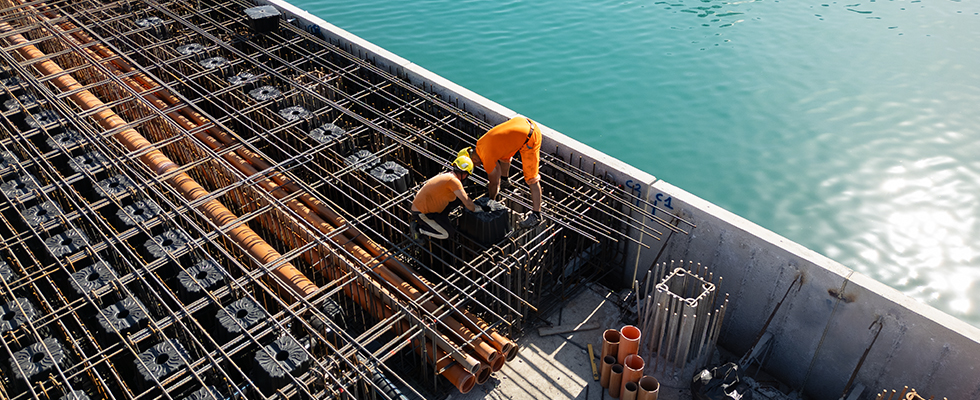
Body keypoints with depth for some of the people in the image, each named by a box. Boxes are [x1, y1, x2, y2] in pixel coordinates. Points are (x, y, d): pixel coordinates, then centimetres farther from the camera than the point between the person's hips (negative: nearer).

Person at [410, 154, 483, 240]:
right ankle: (418, 227, -2)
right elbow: (467, 202, -18)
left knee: (458, 198, 7)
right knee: (447, 233, -7)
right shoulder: (454, 180, -21)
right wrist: (476, 209, 0)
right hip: (421, 213, -9)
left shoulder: (447, 175, 10)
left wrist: (474, 205, 22)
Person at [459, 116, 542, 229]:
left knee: (531, 178, -6)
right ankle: (505, 180, 56)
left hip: (530, 138, -10)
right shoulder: (480, 143, 7)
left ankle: (536, 215, -1)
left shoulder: (487, 158, -16)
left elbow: (494, 183, -2)